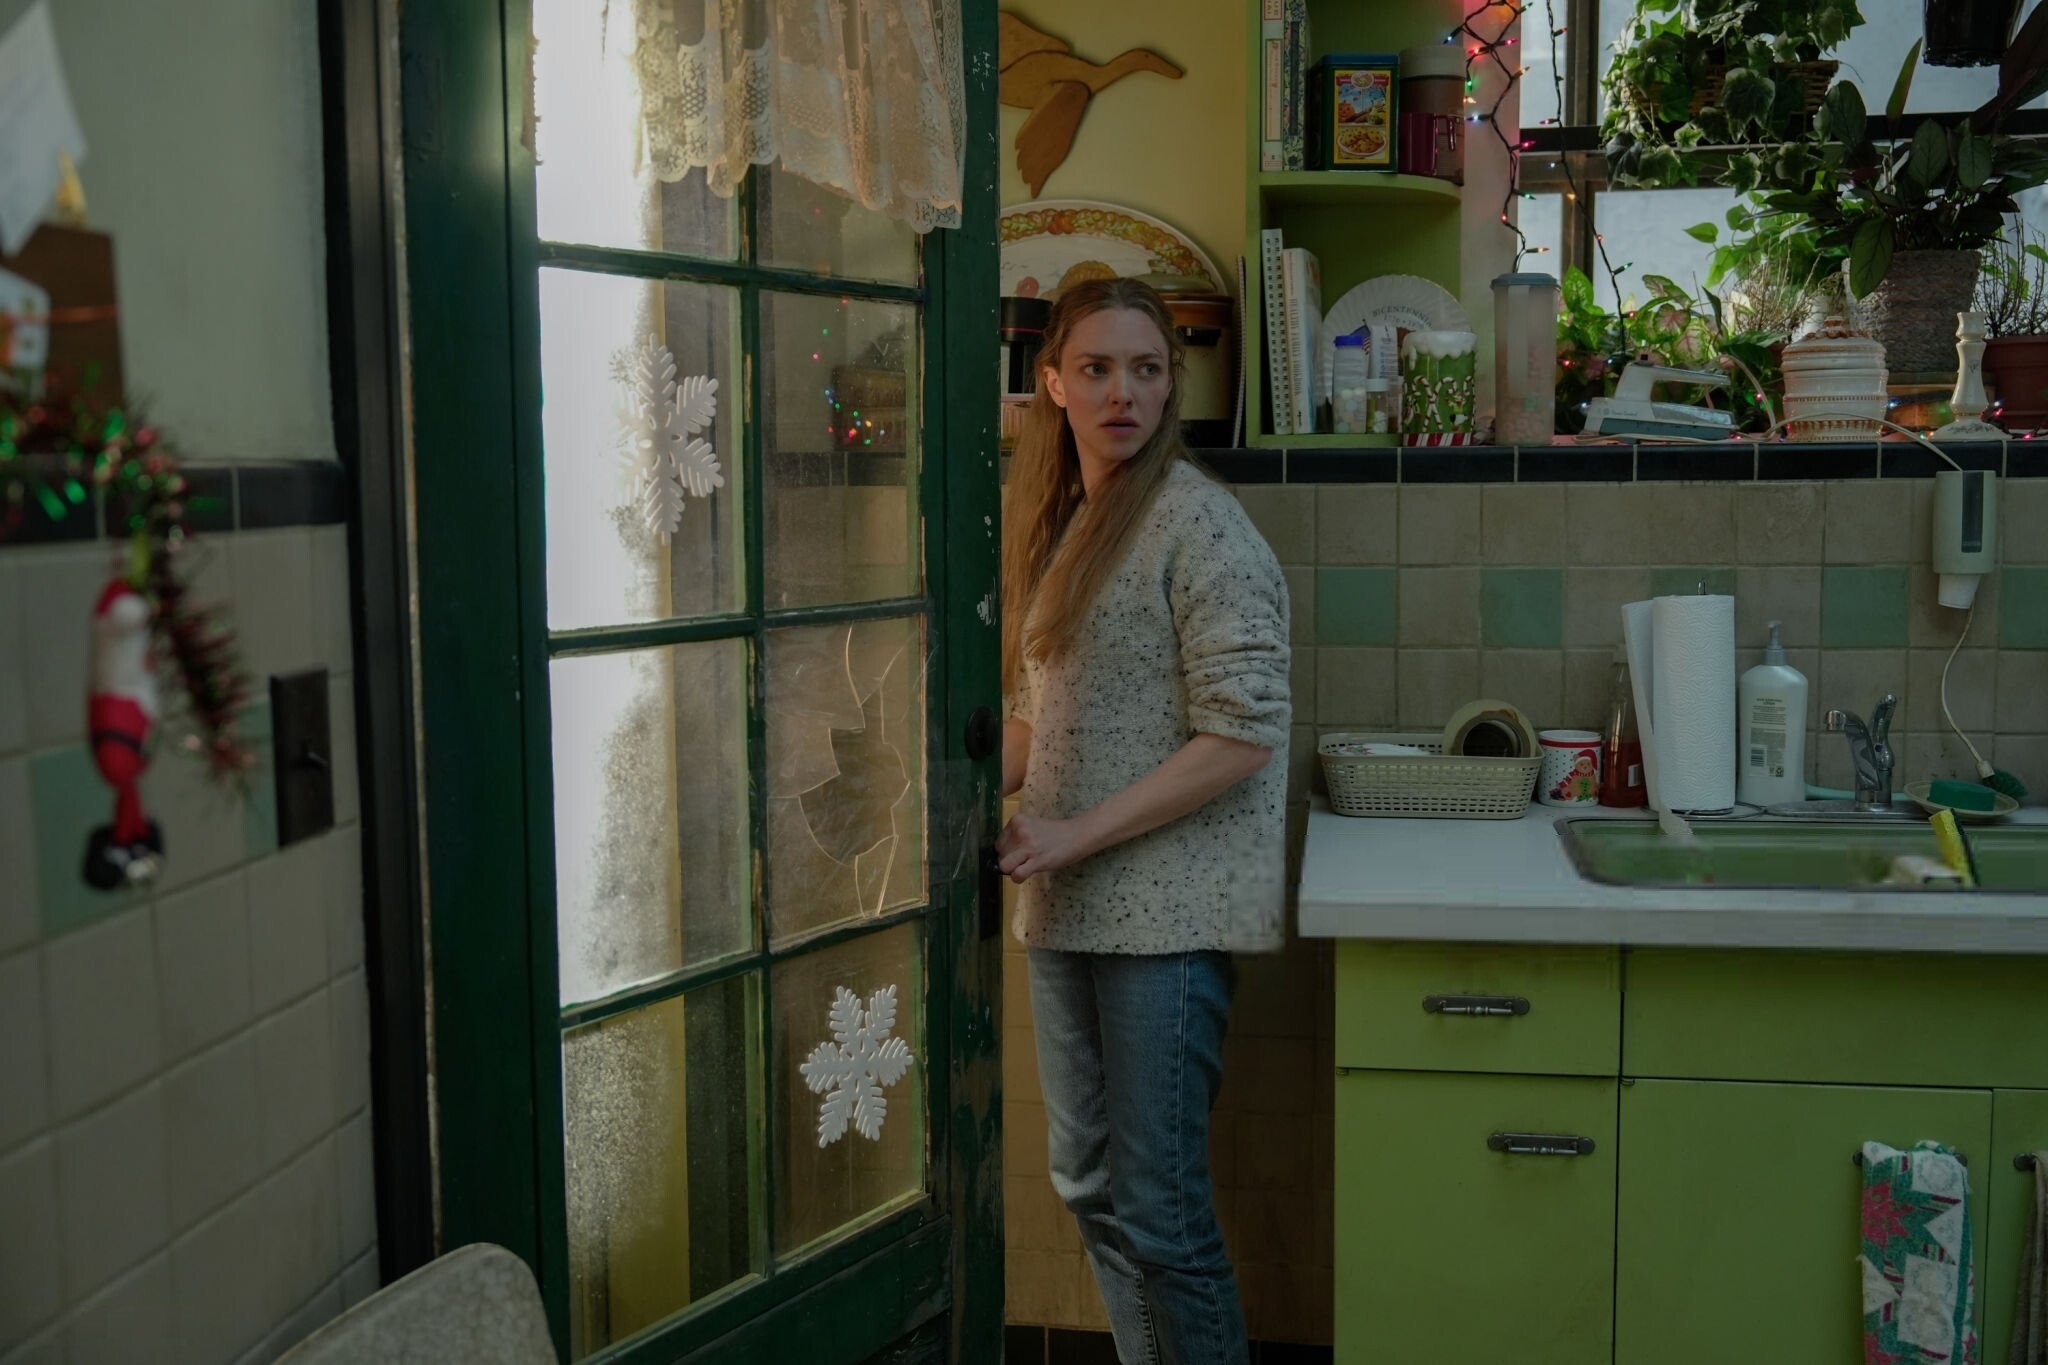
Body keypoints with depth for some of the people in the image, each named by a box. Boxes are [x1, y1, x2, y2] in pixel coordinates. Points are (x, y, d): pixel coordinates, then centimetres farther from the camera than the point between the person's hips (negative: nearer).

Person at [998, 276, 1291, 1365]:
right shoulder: (1053, 519, 12)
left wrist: (1073, 834, -18)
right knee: (1088, 1184, 17)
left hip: (1166, 905, -8)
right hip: (1066, 906, 8)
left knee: (1157, 1207, -2)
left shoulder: (1196, 522, -12)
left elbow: (1243, 734, -18)